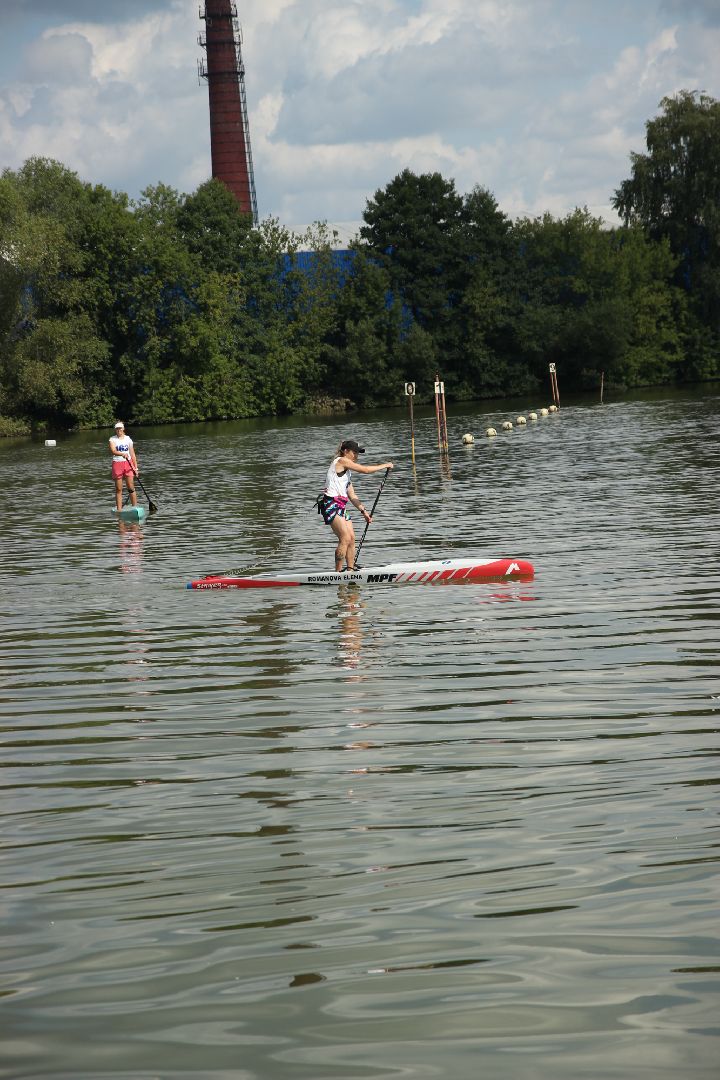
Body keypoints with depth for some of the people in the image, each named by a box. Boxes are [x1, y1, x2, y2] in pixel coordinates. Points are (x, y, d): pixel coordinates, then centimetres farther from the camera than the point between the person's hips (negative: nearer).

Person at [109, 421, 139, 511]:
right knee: (118, 489, 1)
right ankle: (119, 510, 3)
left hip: (128, 464, 1)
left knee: (131, 488, -2)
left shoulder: (128, 439, 7)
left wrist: (136, 467, 3)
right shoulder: (113, 439, 1)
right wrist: (122, 454, -35)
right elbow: (113, 451, -16)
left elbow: (132, 454, 8)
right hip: (117, 464, -1)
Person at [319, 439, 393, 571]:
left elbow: (352, 496, 22)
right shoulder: (341, 461, -6)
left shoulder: (347, 471, 22)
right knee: (345, 538, -16)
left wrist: (363, 511, 17)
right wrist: (385, 466, 1)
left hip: (341, 506, 10)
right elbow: (365, 470, -9)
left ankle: (350, 569, 7)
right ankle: (338, 572, -15)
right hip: (331, 504, -10)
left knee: (352, 539, 4)